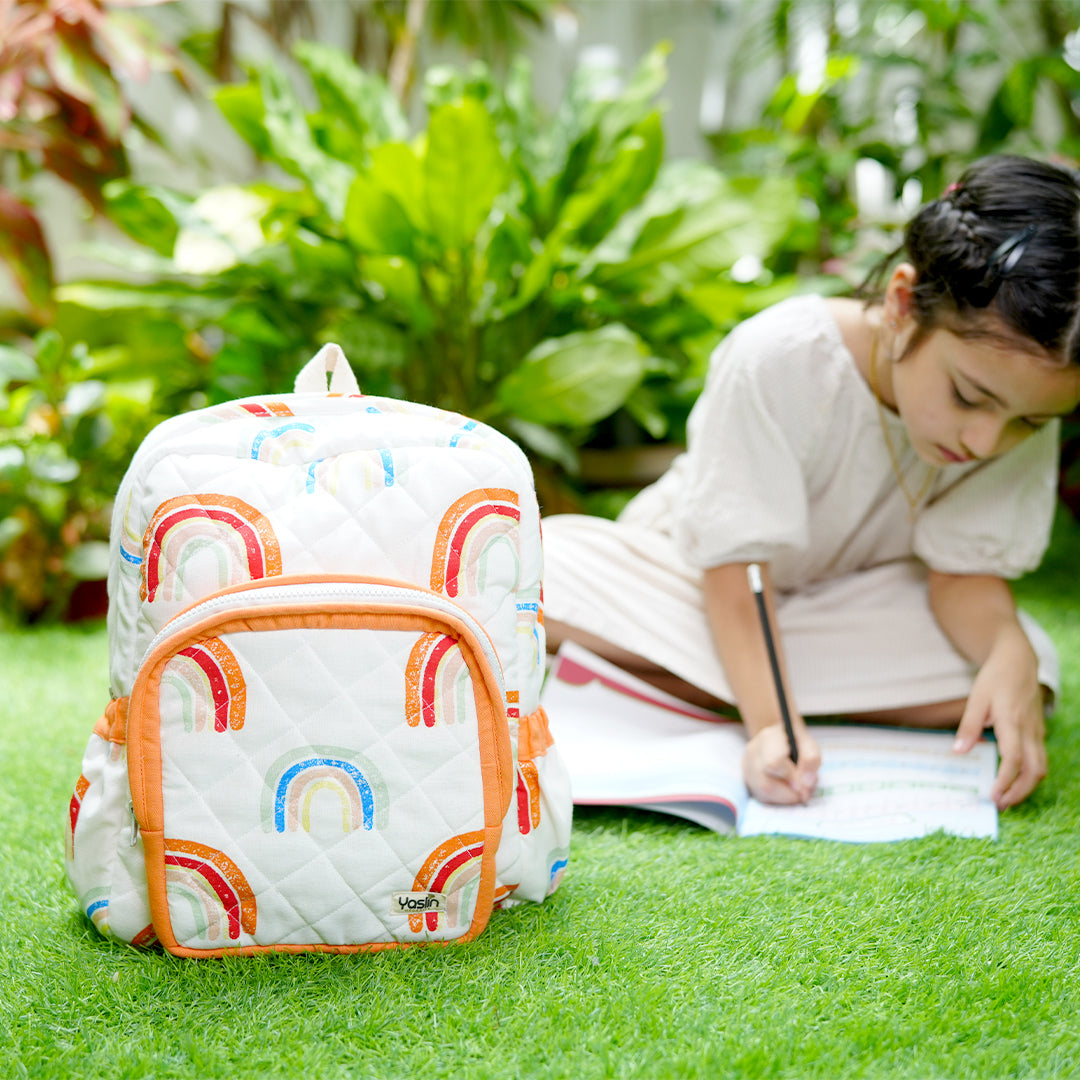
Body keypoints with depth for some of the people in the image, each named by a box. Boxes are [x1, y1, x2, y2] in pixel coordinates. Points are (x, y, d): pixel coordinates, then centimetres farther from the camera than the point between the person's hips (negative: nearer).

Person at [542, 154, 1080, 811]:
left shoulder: (1024, 395, -19)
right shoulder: (779, 359, -32)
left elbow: (965, 568, -15)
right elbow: (735, 560, -29)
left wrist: (1010, 654, -38)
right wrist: (769, 724, -43)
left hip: (851, 600, 5)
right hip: (688, 579, -4)